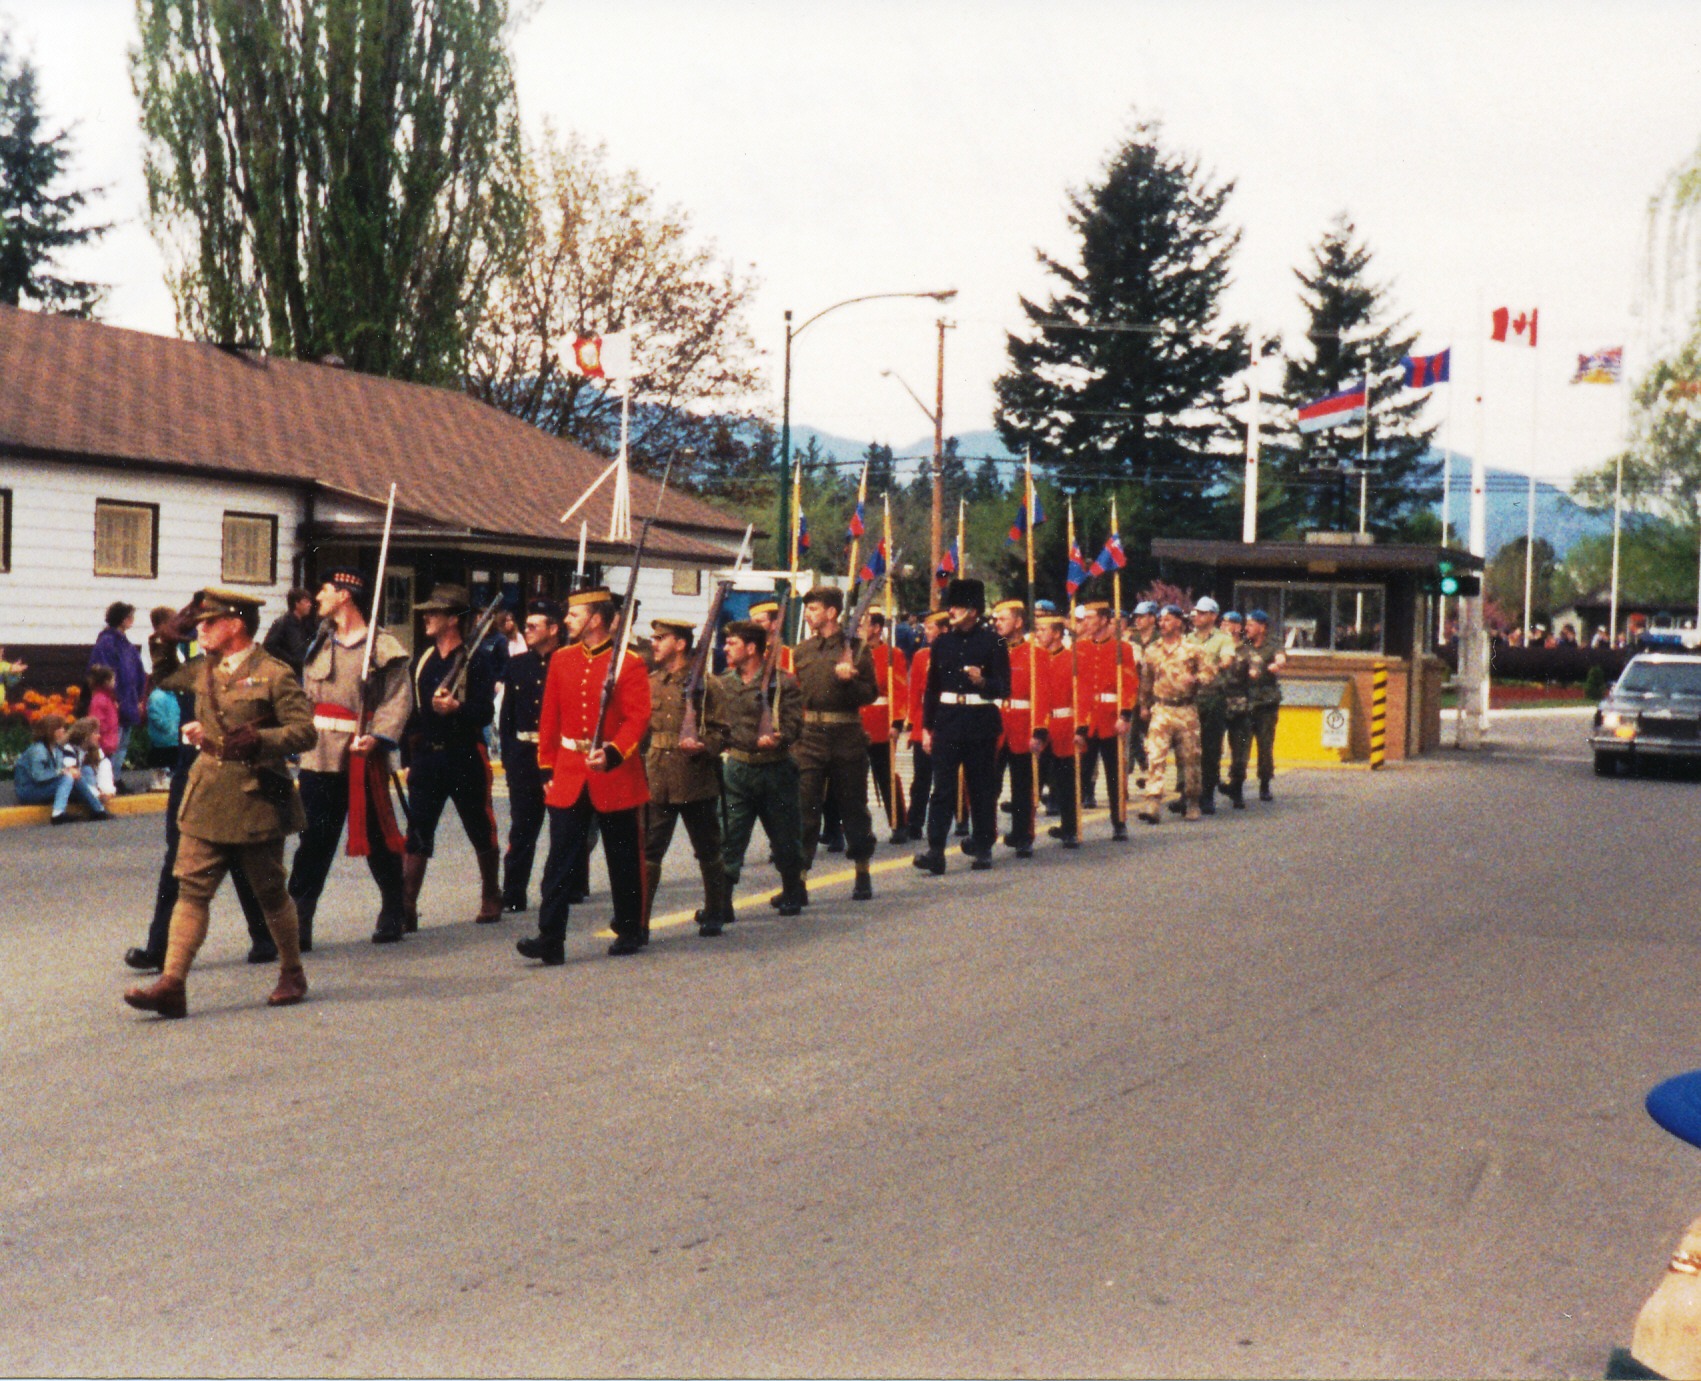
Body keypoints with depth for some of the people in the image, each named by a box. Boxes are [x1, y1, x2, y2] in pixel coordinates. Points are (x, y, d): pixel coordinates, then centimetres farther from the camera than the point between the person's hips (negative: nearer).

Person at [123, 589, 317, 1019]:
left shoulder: (274, 675, -9)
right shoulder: (203, 670, 11)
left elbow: (305, 732, -14)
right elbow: (163, 680, 30)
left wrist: (254, 739, -25)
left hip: (256, 802, -5)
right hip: (207, 801, 5)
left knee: (271, 894, 8)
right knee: (191, 890, -4)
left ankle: (292, 974, 25)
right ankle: (172, 983, -8)